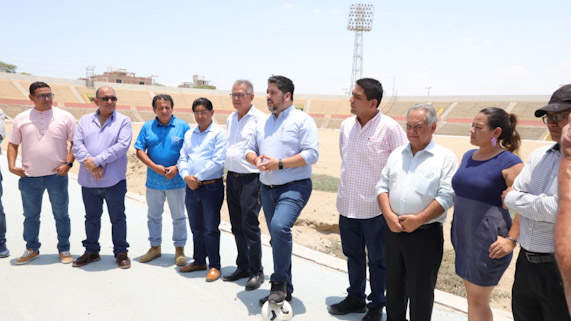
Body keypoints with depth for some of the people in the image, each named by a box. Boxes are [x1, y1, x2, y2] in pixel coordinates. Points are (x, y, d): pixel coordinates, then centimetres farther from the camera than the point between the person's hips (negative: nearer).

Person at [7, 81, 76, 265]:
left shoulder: (65, 117, -1)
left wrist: (68, 163, -10)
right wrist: (12, 166, 0)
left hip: (57, 175, -2)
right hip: (29, 176, 2)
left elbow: (75, 143, 0)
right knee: (31, 216, 14)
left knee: (61, 215, 7)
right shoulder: (21, 119, 6)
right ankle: (32, 249, 30)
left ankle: (64, 250, 20)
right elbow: (13, 144, 12)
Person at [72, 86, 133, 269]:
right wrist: (90, 165, -15)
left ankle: (121, 253, 20)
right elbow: (77, 145, -1)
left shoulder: (123, 121, 0)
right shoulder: (85, 120, 9)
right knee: (91, 218, 16)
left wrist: (97, 160, -17)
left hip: (114, 180, -3)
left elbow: (122, 146, -13)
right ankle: (91, 251, 31)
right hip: (88, 181, 3)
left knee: (118, 218, 7)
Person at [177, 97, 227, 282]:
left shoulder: (219, 133, -6)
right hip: (191, 187, 6)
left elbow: (218, 161, -14)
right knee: (196, 228, 16)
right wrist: (186, 176, -8)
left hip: (211, 186, -6)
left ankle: (214, 266, 12)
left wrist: (198, 178, -13)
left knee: (210, 229, 0)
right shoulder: (189, 134, 14)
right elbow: (182, 159, 11)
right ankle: (199, 261, 30)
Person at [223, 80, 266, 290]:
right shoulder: (230, 119, 15)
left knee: (250, 227, -4)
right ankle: (242, 267, 27)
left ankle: (256, 272, 10)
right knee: (237, 226, 14)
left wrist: (262, 180, -16)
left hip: (251, 179, -8)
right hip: (232, 178, 8)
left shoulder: (259, 119, -10)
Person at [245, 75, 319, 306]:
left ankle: (279, 283, -10)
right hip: (267, 188, 7)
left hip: (294, 187, -7)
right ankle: (285, 289, 27)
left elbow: (311, 154, -15)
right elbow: (250, 149, 17)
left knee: (279, 227, -29)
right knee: (277, 237, 13)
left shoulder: (302, 120, -6)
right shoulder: (263, 122, 14)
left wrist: (280, 163, -20)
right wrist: (255, 160, -7)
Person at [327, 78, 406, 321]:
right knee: (353, 255, 20)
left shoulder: (389, 128, -15)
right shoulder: (346, 125, 4)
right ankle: (355, 298, 39)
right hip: (347, 205, 6)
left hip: (375, 207, -6)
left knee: (377, 259, 11)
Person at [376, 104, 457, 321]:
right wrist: (389, 216, -8)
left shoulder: (445, 157, -5)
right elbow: (382, 186, 7)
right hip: (394, 231, 5)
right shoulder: (397, 154, 10)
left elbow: (446, 196, -12)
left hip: (425, 234, -5)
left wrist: (418, 219, -18)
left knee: (420, 291, 7)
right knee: (394, 285, 18)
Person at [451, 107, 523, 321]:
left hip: (488, 241, -7)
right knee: (472, 297, 19)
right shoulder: (468, 156, 9)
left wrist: (512, 240, -19)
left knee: (477, 301, 5)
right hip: (463, 236, 7)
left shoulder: (509, 163, -14)